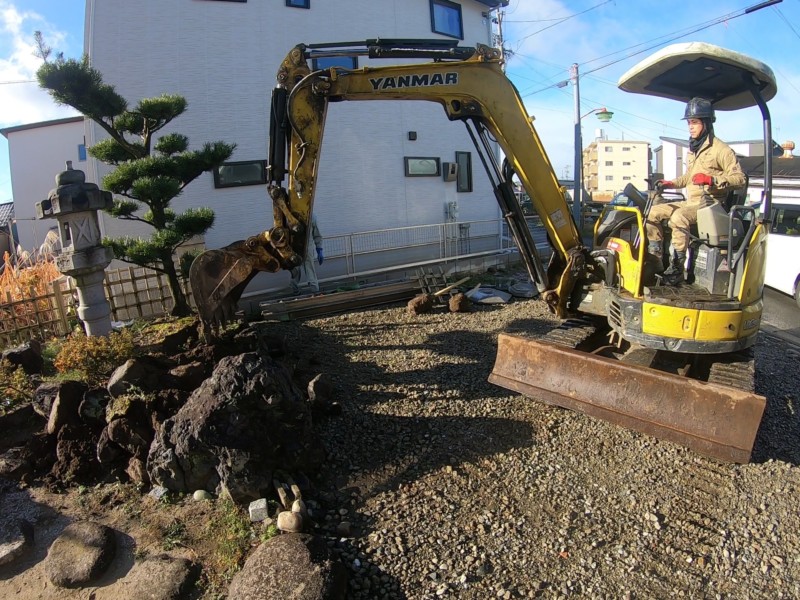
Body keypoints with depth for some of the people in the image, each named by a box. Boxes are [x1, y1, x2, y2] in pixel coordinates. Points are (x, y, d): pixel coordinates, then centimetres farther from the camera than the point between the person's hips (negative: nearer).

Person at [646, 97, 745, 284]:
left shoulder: (720, 149, -9)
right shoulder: (693, 148, 18)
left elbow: (739, 178, -14)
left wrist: (712, 179, -28)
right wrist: (672, 183, 13)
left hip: (709, 203, -9)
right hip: (691, 202, 9)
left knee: (678, 218, -35)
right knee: (654, 212, -4)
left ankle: (677, 269, -29)